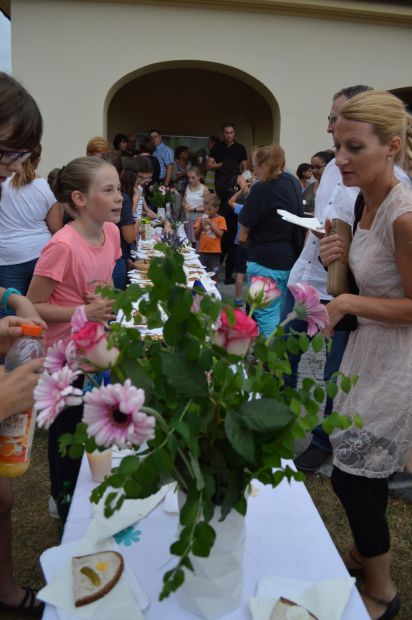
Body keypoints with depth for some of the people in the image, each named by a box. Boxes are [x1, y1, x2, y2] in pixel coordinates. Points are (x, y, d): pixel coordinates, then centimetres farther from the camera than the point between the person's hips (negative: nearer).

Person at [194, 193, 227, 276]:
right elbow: (196, 235, 7)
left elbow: (220, 234, -11)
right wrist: (200, 225, -10)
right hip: (202, 251, 3)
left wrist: (211, 223, -15)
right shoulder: (201, 219, 7)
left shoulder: (220, 219, -1)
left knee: (213, 274, 5)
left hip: (214, 252, -2)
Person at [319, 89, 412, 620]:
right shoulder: (365, 201, 2)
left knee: (351, 474, 3)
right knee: (366, 468, 22)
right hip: (369, 348, 8)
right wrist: (335, 259, -4)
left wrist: (350, 303, -22)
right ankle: (363, 551, 47)